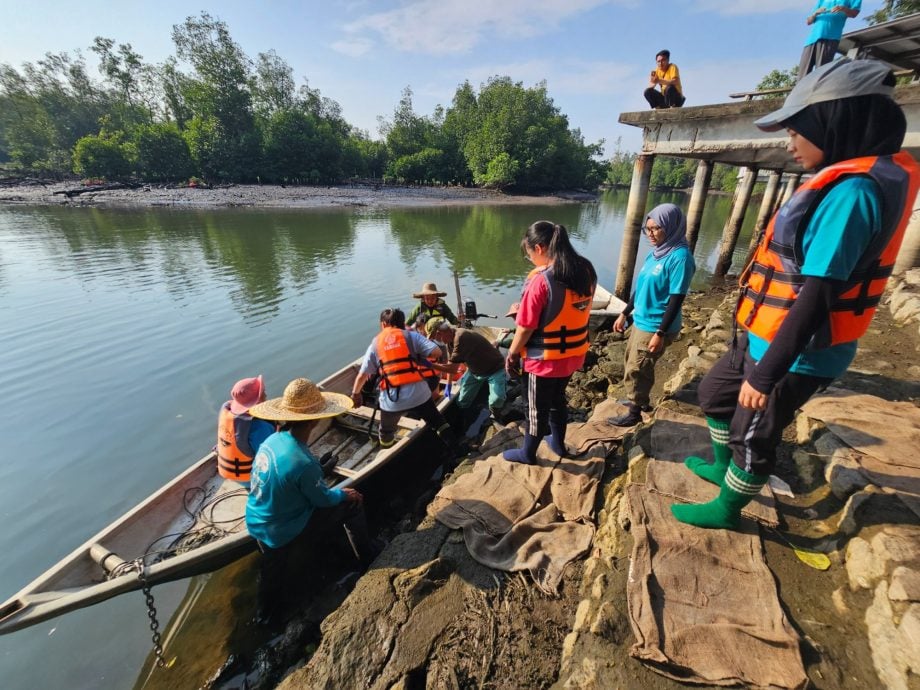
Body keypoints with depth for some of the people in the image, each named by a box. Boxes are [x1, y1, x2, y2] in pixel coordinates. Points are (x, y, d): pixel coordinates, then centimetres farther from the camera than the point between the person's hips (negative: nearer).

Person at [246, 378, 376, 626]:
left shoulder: (271, 441, -11)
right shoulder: (303, 463, -36)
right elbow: (322, 498, -19)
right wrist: (343, 493, 4)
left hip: (256, 524, 7)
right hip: (283, 533, -7)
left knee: (272, 573, 32)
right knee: (351, 503, 6)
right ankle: (366, 555, 28)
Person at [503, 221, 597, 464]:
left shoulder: (541, 280, -25)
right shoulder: (586, 271, -3)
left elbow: (525, 328, -20)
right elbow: (574, 312, 7)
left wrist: (512, 354, -6)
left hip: (544, 359, -7)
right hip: (573, 354, 7)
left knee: (537, 408, 12)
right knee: (557, 399, 27)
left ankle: (527, 453, 33)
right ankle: (558, 443, 46)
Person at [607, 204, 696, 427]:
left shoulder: (680, 257, -19)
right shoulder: (655, 253, 6)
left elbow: (676, 299, -21)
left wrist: (660, 333, -22)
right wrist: (625, 313, 18)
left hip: (656, 327, -8)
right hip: (640, 321, 8)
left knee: (636, 370, 2)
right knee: (634, 365, 22)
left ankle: (634, 414, 21)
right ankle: (640, 400, 43)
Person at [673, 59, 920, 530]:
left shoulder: (852, 191, -23)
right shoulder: (847, 181, 8)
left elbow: (817, 297, -27)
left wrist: (766, 374, -24)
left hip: (797, 355, -9)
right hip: (769, 339, 9)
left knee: (752, 436, 9)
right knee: (714, 391, 24)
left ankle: (726, 510, 34)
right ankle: (723, 467, 47)